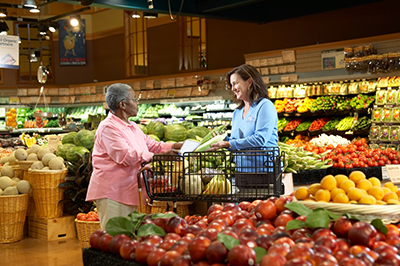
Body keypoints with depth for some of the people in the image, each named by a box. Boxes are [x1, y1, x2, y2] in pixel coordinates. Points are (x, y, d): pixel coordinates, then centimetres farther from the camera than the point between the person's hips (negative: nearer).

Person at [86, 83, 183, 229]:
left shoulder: (132, 127, 18)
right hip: (111, 192, -10)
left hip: (129, 191, 10)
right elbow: (126, 156, -25)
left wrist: (175, 146, 5)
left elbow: (151, 144, 21)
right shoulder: (108, 127, -14)